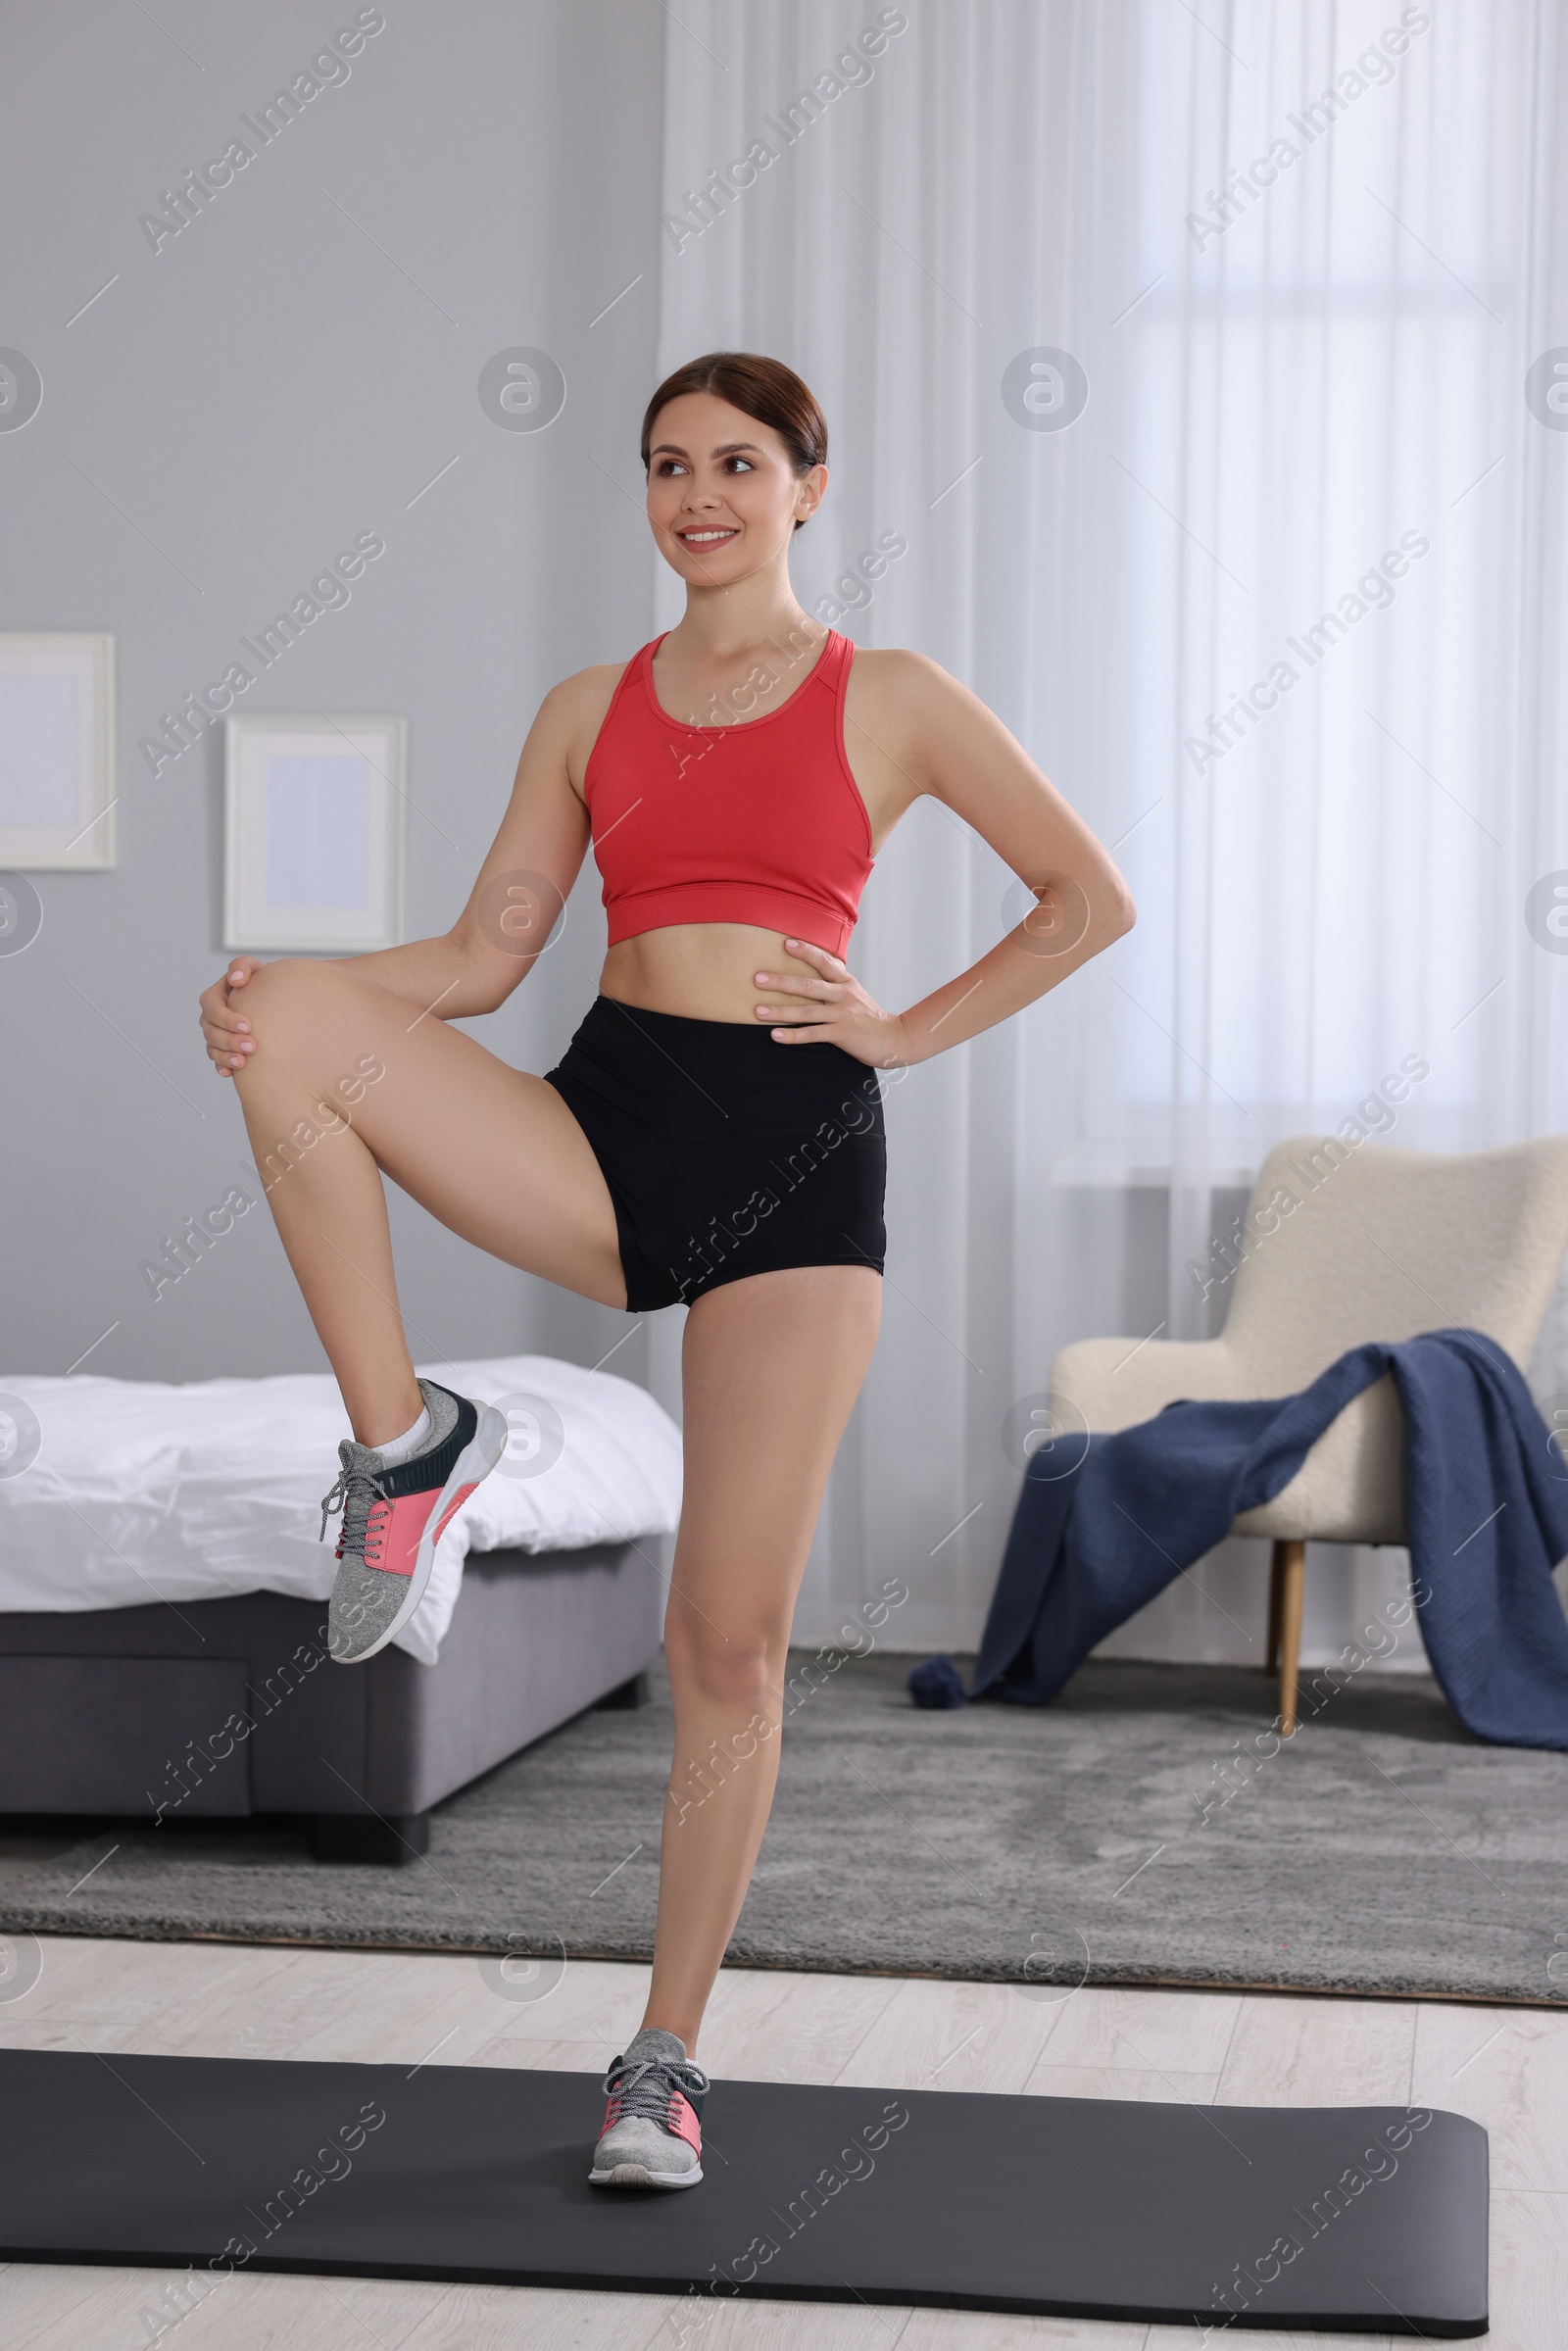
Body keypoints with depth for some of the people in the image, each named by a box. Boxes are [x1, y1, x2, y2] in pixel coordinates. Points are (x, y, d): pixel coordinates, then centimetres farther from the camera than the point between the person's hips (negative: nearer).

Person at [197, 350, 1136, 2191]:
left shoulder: (889, 701, 7)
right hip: (602, 1121, 3)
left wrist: (909, 1028, 2)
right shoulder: (589, 711, 14)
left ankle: (664, 2060, 12)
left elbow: (1089, 898, 11)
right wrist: (276, 986, -9)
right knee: (291, 1025, -26)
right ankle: (404, 1443, -14)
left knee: (731, 1638, -2)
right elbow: (486, 953, 8)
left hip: (796, 1145, -2)